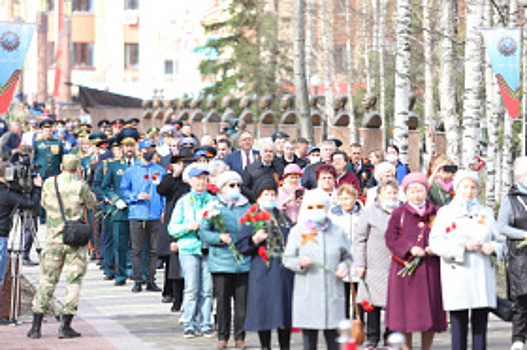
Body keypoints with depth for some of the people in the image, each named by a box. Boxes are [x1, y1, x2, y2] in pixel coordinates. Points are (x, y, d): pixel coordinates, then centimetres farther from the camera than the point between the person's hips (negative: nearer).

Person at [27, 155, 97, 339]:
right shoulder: (80, 186, -9)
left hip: (53, 236, 3)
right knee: (73, 281, 4)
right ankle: (65, 326, 0)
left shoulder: (48, 184, 0)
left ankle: (36, 326, 7)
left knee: (47, 280, 9)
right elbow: (92, 203, 6)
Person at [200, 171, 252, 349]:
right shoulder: (214, 208, 3)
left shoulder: (247, 207, 10)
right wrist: (220, 238, -14)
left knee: (242, 299, 0)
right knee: (222, 299, 1)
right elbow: (203, 232, 1)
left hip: (244, 261, 2)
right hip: (221, 261, -2)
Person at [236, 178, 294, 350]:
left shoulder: (283, 218, 14)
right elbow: (240, 246, -1)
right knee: (263, 314, -1)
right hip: (262, 271, -3)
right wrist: (255, 240, -19)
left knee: (284, 311, 1)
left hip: (284, 270, 3)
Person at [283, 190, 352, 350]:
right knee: (309, 336, 3)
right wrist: (300, 263, -13)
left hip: (333, 292, 1)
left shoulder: (338, 232, 8)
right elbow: (287, 259, 7)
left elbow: (347, 256, 15)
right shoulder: (297, 231, 5)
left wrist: (344, 266, -6)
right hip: (307, 293, -1)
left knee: (333, 337, 1)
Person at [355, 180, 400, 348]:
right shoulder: (370, 213, 5)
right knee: (374, 302, 1)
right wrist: (359, 263, -3)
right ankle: (372, 337, 11)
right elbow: (360, 239, 4)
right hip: (375, 266, -2)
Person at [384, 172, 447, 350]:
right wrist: (410, 248, -14)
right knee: (406, 312, -1)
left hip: (430, 268, 1)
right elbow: (391, 239, -1)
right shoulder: (399, 213, 5)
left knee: (430, 312, 2)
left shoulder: (436, 213, 9)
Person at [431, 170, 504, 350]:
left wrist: (492, 248, -3)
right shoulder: (445, 213, 7)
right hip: (457, 276, -3)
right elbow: (436, 243, -4)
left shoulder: (486, 213, 18)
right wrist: (463, 246, -13)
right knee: (459, 323, -5)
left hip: (483, 276, 3)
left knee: (480, 322, 1)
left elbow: (498, 242, 20)